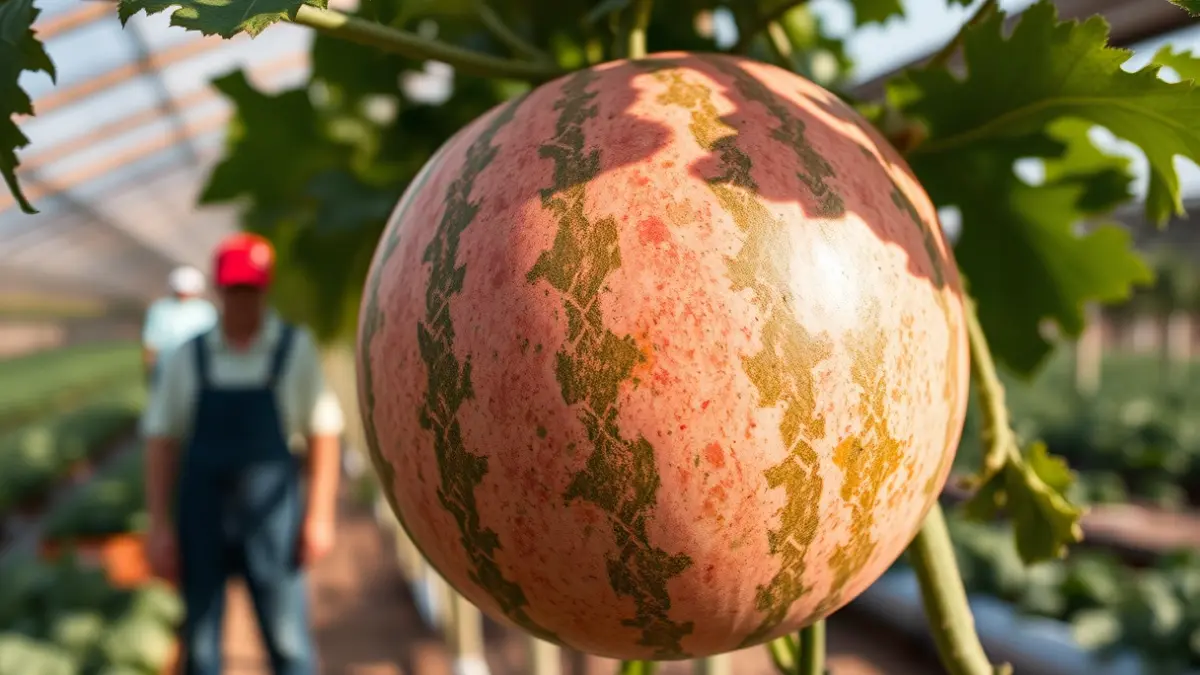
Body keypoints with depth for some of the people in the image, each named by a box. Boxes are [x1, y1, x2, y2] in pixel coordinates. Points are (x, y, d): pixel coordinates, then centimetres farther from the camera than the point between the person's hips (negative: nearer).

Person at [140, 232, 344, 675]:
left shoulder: (296, 349, -1)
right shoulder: (188, 358, 3)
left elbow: (323, 435, -3)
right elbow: (161, 443, 4)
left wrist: (319, 516, -8)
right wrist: (159, 526, -1)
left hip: (272, 518, -2)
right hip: (200, 517, 2)